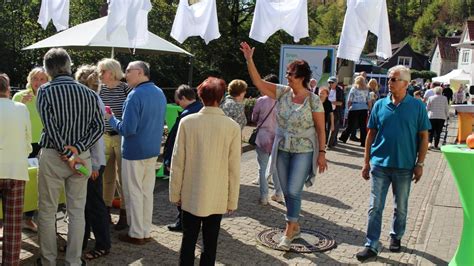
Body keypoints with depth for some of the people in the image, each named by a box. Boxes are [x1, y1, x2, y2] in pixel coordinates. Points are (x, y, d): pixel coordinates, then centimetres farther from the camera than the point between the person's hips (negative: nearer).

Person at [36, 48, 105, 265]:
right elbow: (99, 127, -3)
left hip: (52, 156, -2)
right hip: (81, 157, 3)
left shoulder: (45, 91, -6)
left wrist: (68, 154, -13)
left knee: (47, 211, 11)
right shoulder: (88, 93, 2)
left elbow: (50, 126, -15)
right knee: (77, 211, 10)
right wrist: (78, 148, -10)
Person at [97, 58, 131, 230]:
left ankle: (124, 214, 12)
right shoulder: (100, 90, 7)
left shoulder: (125, 89, -8)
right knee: (106, 176, 12)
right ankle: (106, 211, 25)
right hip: (104, 137, 5)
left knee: (122, 177, 1)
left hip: (121, 137, -5)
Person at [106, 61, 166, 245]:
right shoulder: (160, 93, 6)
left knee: (134, 193, 5)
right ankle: (146, 231, 23)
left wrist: (110, 118, -8)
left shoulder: (135, 95, -20)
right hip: (153, 150, 8)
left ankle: (136, 234, 14)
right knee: (147, 191, 14)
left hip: (134, 152, -7)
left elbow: (127, 129, -22)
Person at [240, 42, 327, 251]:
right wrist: (249, 60, -12)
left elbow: (320, 129, -8)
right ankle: (295, 226, 30)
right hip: (282, 149, 5)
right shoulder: (283, 92, 1)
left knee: (294, 191, -6)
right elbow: (259, 83, -4)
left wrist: (322, 153, -11)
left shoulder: (313, 100, -10)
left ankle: (289, 231, 10)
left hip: (303, 151, -5)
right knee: (286, 191, 12)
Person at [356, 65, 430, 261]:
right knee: (375, 207, 2)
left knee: (400, 208, 15)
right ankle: (372, 245, 10)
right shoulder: (380, 105, 1)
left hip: (404, 166, -1)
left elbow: (423, 137, 0)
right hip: (379, 164, 1)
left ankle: (396, 237, 36)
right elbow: (371, 134, 6)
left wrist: (420, 164, -5)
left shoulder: (417, 106, -4)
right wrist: (366, 162, 4)